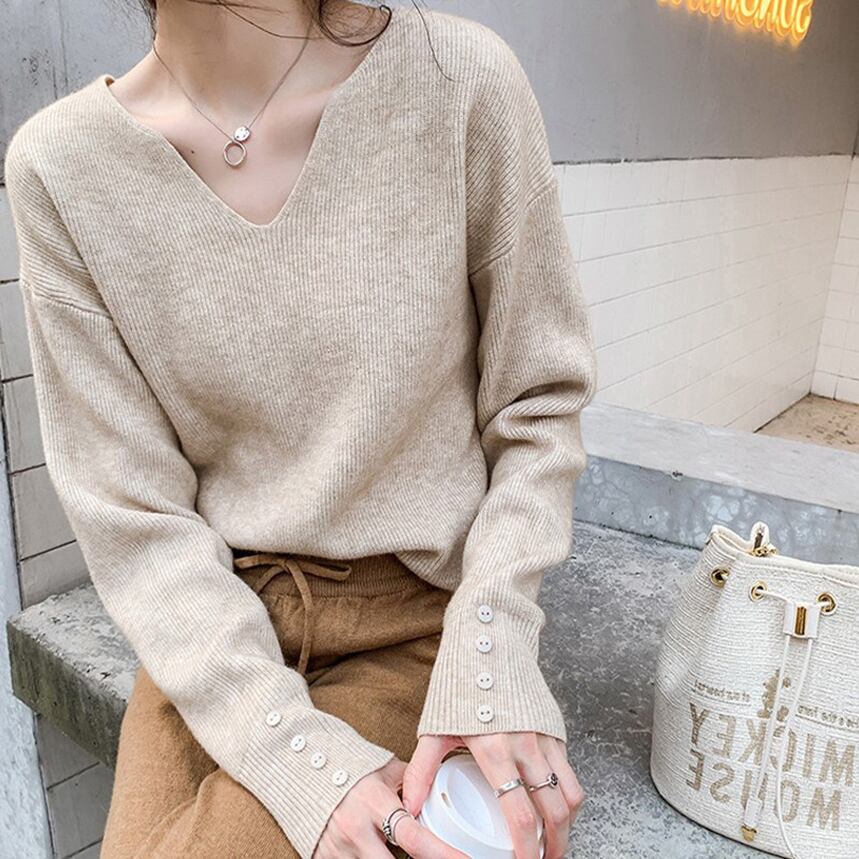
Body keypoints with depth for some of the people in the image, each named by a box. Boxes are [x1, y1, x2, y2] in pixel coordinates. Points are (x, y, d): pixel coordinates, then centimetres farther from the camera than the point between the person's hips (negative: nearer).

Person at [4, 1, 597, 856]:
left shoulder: (457, 75, -12)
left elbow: (536, 402, -4)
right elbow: (131, 514, -8)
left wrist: (492, 647, -14)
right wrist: (295, 748, -17)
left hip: (416, 617, -1)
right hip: (212, 621, 2)